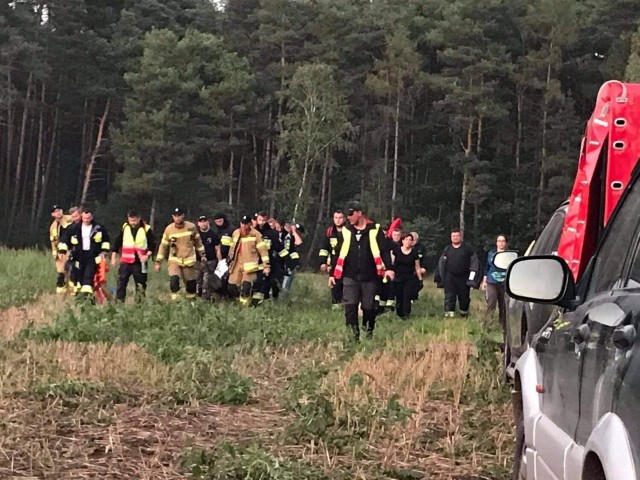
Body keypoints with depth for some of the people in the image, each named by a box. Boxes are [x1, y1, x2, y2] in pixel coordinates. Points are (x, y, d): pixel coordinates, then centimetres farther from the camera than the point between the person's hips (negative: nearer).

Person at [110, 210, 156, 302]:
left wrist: (148, 255, -15)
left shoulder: (146, 229, -3)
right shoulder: (124, 227, 6)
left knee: (140, 283, 5)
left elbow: (152, 245, 1)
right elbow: (117, 242, 13)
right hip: (125, 261, 2)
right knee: (121, 282, -7)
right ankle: (119, 300, -6)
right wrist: (113, 256, 10)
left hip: (140, 262, -1)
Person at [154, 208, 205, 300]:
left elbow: (198, 241, 10)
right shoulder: (169, 229, -7)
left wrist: (202, 254, 13)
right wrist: (158, 261, -1)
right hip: (174, 260, -1)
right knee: (174, 280, -24)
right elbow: (163, 246, 1)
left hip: (189, 261, 1)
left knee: (191, 284, 5)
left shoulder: (191, 227, -6)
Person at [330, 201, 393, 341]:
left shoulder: (374, 229, -2)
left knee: (369, 306, 6)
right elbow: (338, 253, 12)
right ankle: (353, 333, -7)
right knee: (350, 306, -10)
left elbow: (384, 250, -6)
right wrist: (333, 274, 11)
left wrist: (388, 268, -20)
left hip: (369, 276, -2)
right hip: (350, 276, 2)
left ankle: (369, 332, 25)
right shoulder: (345, 230, 6)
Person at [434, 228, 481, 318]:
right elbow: (441, 264, 14)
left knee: (464, 298, 10)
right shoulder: (447, 249, 10)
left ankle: (464, 316, 28)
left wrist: (472, 277, -6)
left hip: (464, 278, -1)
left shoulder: (467, 248, 2)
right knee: (449, 297, -9)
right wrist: (440, 278, 10)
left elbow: (474, 262, 0)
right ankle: (449, 315, -12)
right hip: (450, 278, 1)